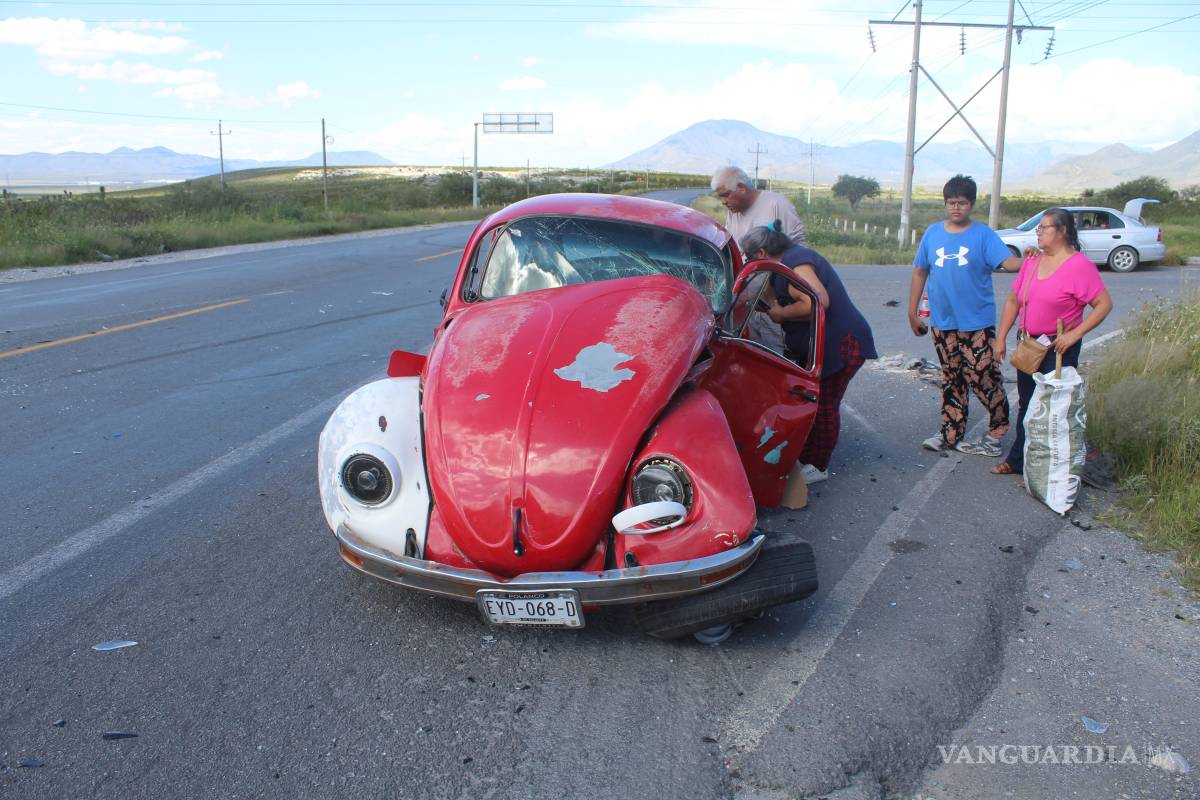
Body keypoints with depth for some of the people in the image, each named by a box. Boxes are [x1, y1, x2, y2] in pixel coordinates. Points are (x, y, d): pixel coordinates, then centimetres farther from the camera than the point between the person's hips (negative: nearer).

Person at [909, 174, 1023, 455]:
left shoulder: (983, 235, -4)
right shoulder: (932, 233, 7)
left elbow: (1008, 261, -17)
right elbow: (920, 272, 12)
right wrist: (912, 312, 11)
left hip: (977, 323, -4)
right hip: (943, 323, 4)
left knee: (984, 378, -6)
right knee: (951, 380, 12)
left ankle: (998, 431, 11)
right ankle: (951, 434, 21)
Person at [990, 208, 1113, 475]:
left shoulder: (1079, 266, -14)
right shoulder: (1032, 261, 8)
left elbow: (1104, 304, -16)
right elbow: (1013, 300, 13)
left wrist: (1074, 334, -21)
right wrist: (1001, 338, 8)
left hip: (1059, 347, -7)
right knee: (1026, 404, 16)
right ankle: (1018, 461, 27)